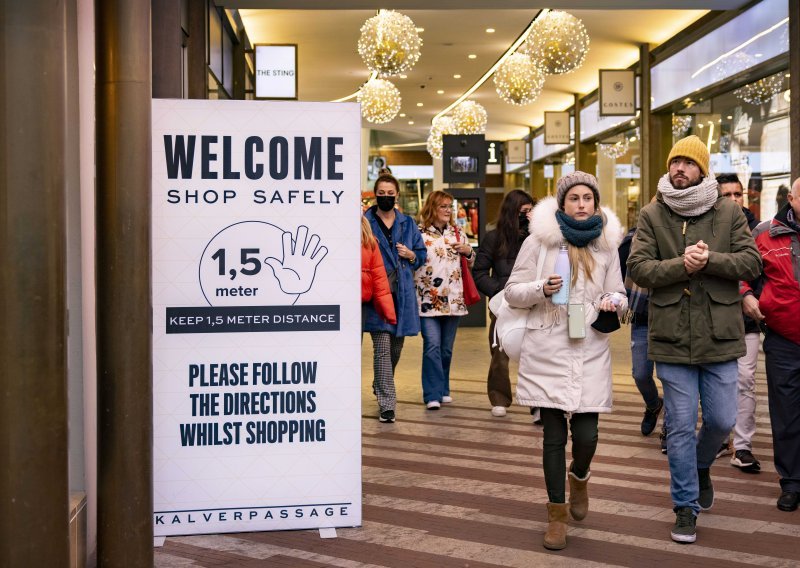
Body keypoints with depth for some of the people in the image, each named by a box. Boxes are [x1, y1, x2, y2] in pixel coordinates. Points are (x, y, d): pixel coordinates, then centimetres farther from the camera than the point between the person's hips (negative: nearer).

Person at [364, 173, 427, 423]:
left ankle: (380, 385, 41)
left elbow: (422, 253, 18)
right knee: (382, 348, -9)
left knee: (396, 347, 15)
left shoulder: (407, 223, 12)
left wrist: (411, 255, -3)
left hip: (402, 293, 5)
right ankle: (386, 404, -6)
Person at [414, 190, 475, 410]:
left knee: (446, 348, 11)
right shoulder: (420, 233, -1)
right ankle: (433, 395, -9)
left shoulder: (458, 234, 13)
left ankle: (443, 390, 24)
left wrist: (468, 251, 2)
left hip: (453, 299, 4)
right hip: (428, 299, -4)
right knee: (432, 346, -13)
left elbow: (471, 263, 21)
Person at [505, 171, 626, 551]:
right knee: (554, 437, 3)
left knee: (586, 436, -5)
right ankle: (557, 515, 20)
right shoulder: (539, 240, 1)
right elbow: (512, 292, 3)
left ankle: (579, 477, 31)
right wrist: (541, 289, -17)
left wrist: (614, 302, -9)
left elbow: (618, 294, 14)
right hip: (548, 352, -2)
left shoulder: (606, 244, 9)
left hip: (590, 352, 2)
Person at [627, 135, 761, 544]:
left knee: (722, 420, 9)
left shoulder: (728, 212, 3)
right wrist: (682, 265, -21)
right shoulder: (652, 215, 1)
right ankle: (686, 507, 19)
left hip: (719, 336, 1)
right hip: (672, 337, -1)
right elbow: (638, 268, -7)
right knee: (681, 426, 5)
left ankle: (701, 466, 42)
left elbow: (751, 262, -3)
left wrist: (709, 260, -19)